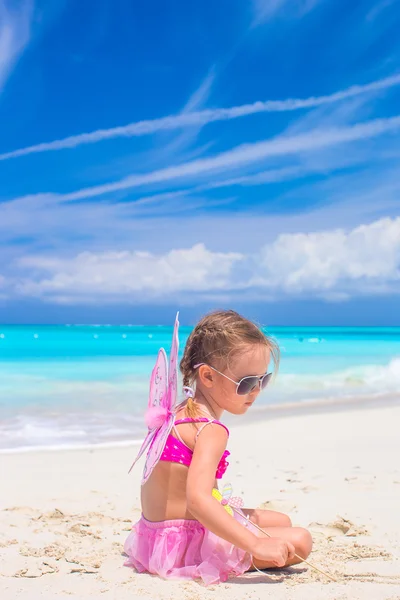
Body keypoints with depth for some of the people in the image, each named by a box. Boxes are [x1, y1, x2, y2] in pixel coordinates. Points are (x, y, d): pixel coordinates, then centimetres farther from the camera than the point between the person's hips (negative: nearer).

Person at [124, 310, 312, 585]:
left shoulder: (180, 411, 7)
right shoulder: (211, 430, -24)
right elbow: (198, 499, -37)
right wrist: (256, 546, -36)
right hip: (186, 544, -9)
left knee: (281, 521, 20)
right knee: (299, 541, -12)